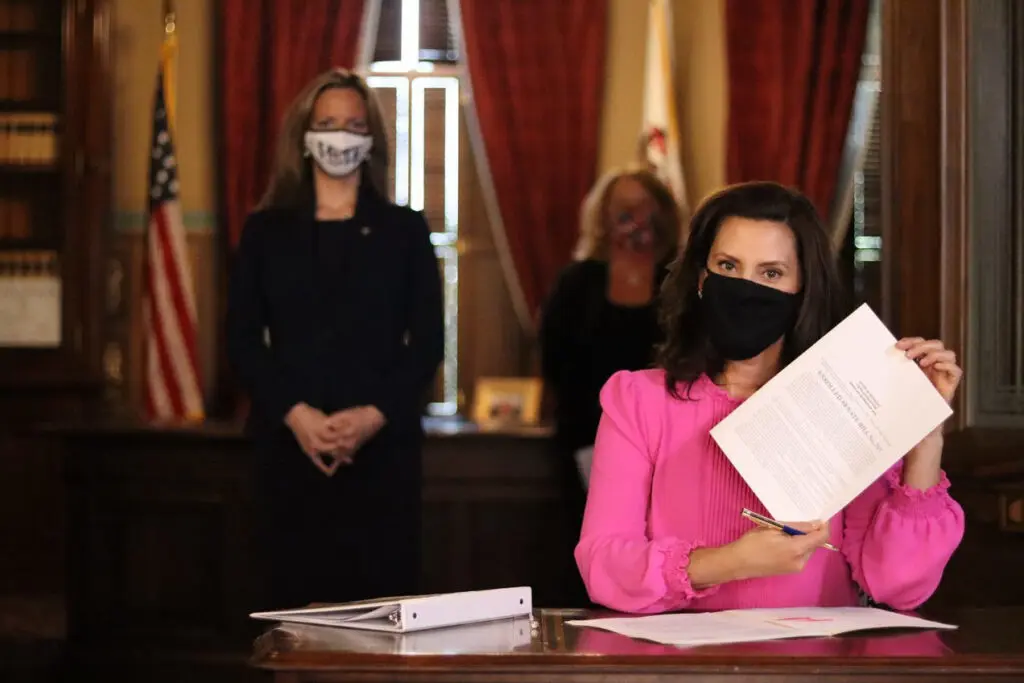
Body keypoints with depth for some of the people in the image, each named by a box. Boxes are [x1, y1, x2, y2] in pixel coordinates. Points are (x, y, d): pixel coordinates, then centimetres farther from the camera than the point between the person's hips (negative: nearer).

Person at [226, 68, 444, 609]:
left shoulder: (404, 230, 9)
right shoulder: (265, 230, 11)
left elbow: (428, 340, 4)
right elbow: (243, 339, 5)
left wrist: (374, 415, -11)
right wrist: (295, 414, -11)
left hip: (383, 446, 0)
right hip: (289, 444, 0)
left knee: (382, 597, -4)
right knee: (297, 599, -1)